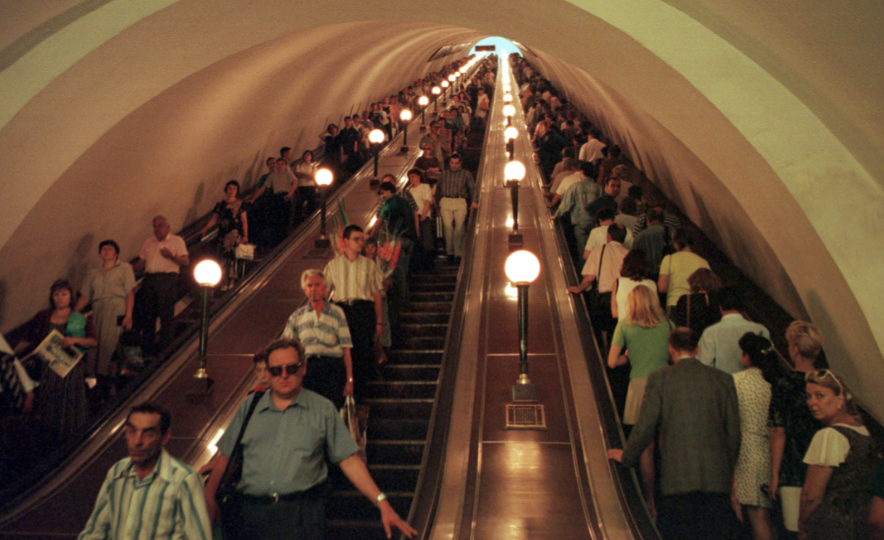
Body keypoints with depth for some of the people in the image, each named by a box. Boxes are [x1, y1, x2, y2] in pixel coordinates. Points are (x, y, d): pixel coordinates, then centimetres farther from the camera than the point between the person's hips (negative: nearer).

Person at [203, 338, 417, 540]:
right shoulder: (250, 405, 16)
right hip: (247, 510, 2)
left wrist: (382, 502, -1)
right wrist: (209, 497, 1)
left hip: (301, 511, -1)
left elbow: (349, 460, 7)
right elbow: (226, 457, 16)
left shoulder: (323, 409, 11)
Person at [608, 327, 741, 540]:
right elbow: (734, 432, 10)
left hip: (677, 478, -2)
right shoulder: (724, 380, 6)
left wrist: (626, 456, 16)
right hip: (716, 479, 2)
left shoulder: (659, 378, -1)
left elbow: (645, 427, -1)